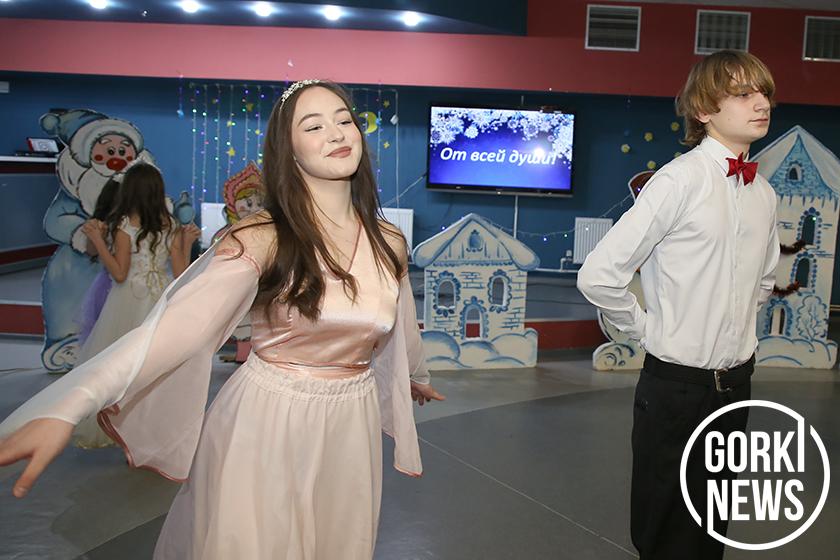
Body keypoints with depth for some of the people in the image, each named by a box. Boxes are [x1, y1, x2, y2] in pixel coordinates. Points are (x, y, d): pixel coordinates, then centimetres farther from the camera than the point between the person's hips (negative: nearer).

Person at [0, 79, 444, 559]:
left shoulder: (390, 244, -2)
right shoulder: (263, 240, -15)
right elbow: (180, 322, -27)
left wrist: (418, 376, 35)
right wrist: (67, 408, -39)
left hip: (350, 426, 4)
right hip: (264, 423, -3)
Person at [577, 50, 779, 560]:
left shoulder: (764, 193, 4)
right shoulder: (679, 181, -17)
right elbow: (598, 275, -20)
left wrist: (733, 325, 10)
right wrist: (647, 327, -9)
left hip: (737, 381, 6)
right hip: (677, 382, -6)